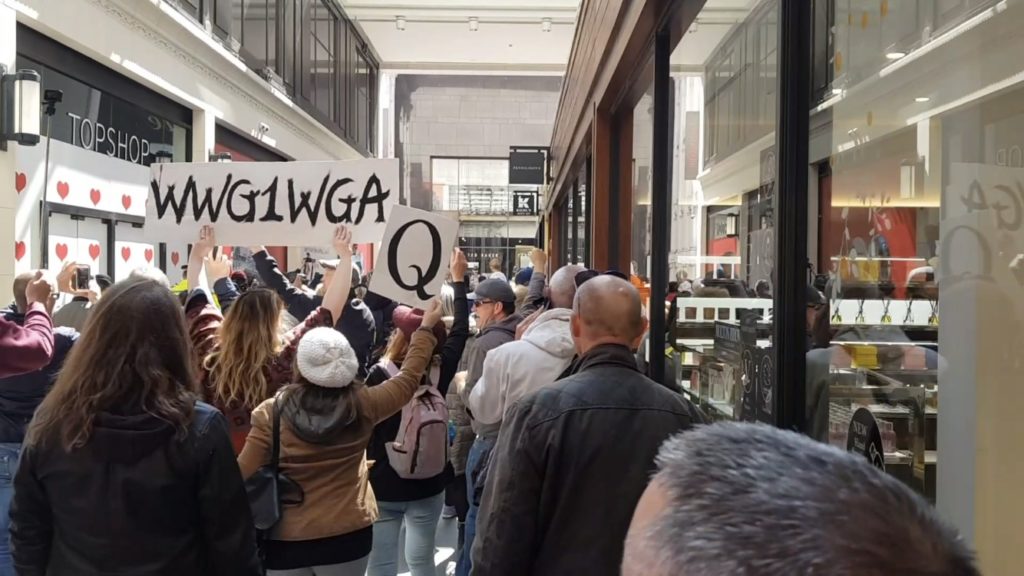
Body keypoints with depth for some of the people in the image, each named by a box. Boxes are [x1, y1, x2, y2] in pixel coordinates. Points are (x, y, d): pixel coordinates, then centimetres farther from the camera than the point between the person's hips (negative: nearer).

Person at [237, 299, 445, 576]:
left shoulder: (270, 413, -16)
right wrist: (426, 329, 15)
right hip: (348, 535, 1)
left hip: (286, 540, -1)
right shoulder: (362, 405, -11)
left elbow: (243, 476, -12)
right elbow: (409, 378, 4)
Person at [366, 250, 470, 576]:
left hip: (382, 484, -3)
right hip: (428, 483, 3)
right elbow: (460, 330, 7)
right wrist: (459, 279, 17)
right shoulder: (440, 371, -7)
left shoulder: (380, 375, -18)